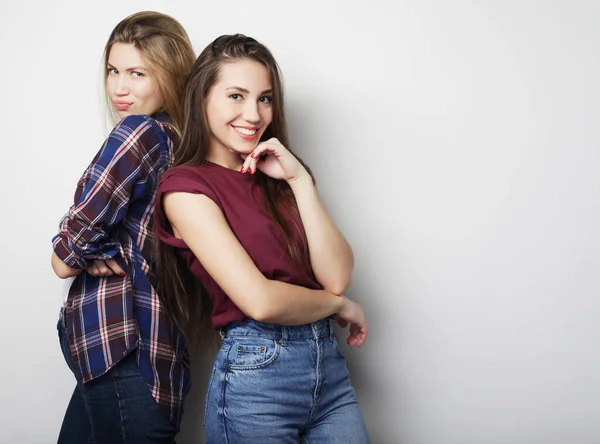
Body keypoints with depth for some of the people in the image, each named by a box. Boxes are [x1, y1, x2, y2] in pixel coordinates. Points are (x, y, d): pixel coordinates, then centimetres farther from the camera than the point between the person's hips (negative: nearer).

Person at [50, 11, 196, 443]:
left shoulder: (140, 131, -16)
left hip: (116, 344, -8)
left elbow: (65, 259, -13)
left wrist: (69, 255, 7)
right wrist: (89, 252, -8)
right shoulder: (182, 142, 9)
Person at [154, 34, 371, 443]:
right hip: (255, 374, -5)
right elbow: (260, 301, -17)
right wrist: (339, 304, -2)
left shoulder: (275, 174, 11)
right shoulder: (187, 185, -8)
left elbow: (337, 277, -2)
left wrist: (299, 179, -7)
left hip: (330, 363, 6)